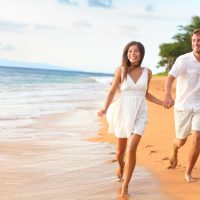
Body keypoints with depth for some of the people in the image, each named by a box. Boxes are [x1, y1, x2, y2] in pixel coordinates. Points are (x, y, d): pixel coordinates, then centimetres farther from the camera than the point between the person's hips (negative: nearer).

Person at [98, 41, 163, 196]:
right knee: (121, 149, 17)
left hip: (139, 114, 0)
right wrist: (105, 109, -19)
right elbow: (112, 91, -3)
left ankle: (125, 187, -6)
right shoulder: (121, 70, -5)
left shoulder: (147, 72, 2)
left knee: (132, 149, -17)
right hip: (123, 112, 0)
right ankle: (121, 166, 55)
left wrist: (163, 103, 8)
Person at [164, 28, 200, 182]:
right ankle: (174, 151, 49)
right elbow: (170, 78, -27)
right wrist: (168, 96, -44)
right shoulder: (184, 60, -15)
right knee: (181, 141, 10)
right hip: (183, 106, -2)